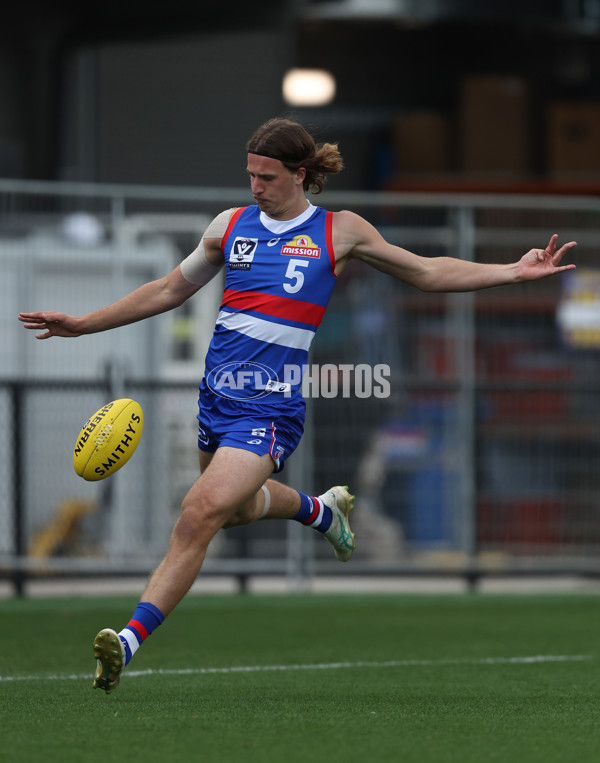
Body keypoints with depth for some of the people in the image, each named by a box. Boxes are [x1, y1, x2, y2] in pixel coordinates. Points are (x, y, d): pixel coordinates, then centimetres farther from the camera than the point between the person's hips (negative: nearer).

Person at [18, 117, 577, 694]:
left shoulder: (340, 232, 1)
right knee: (240, 506, 23)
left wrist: (512, 273, 0)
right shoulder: (230, 226, 9)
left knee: (199, 516, -19)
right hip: (217, 395, 6)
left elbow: (426, 273, 10)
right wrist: (83, 324, 18)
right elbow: (172, 289, 20)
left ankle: (129, 640, -21)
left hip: (270, 408, -6)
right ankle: (320, 509, 55)